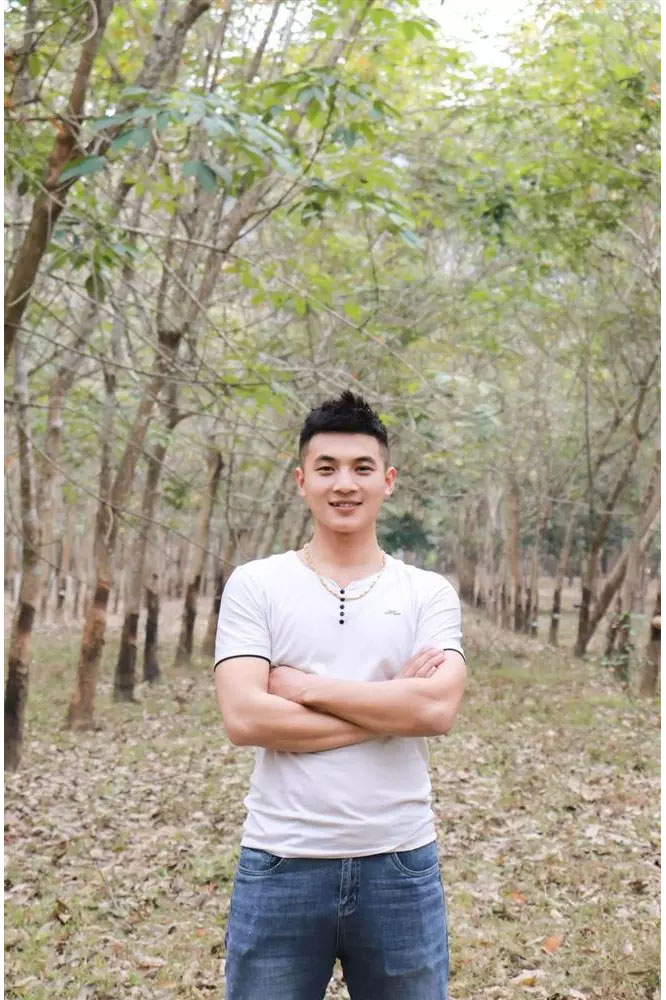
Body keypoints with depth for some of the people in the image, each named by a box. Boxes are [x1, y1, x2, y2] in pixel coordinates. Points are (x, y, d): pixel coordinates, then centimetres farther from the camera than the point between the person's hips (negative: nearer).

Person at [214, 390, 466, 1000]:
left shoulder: (430, 593, 4)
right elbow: (244, 718, -12)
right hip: (280, 864, -1)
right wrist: (392, 706, -11)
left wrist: (302, 686, -12)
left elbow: (438, 709, -12)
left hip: (401, 864, 1)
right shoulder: (254, 585, 1)